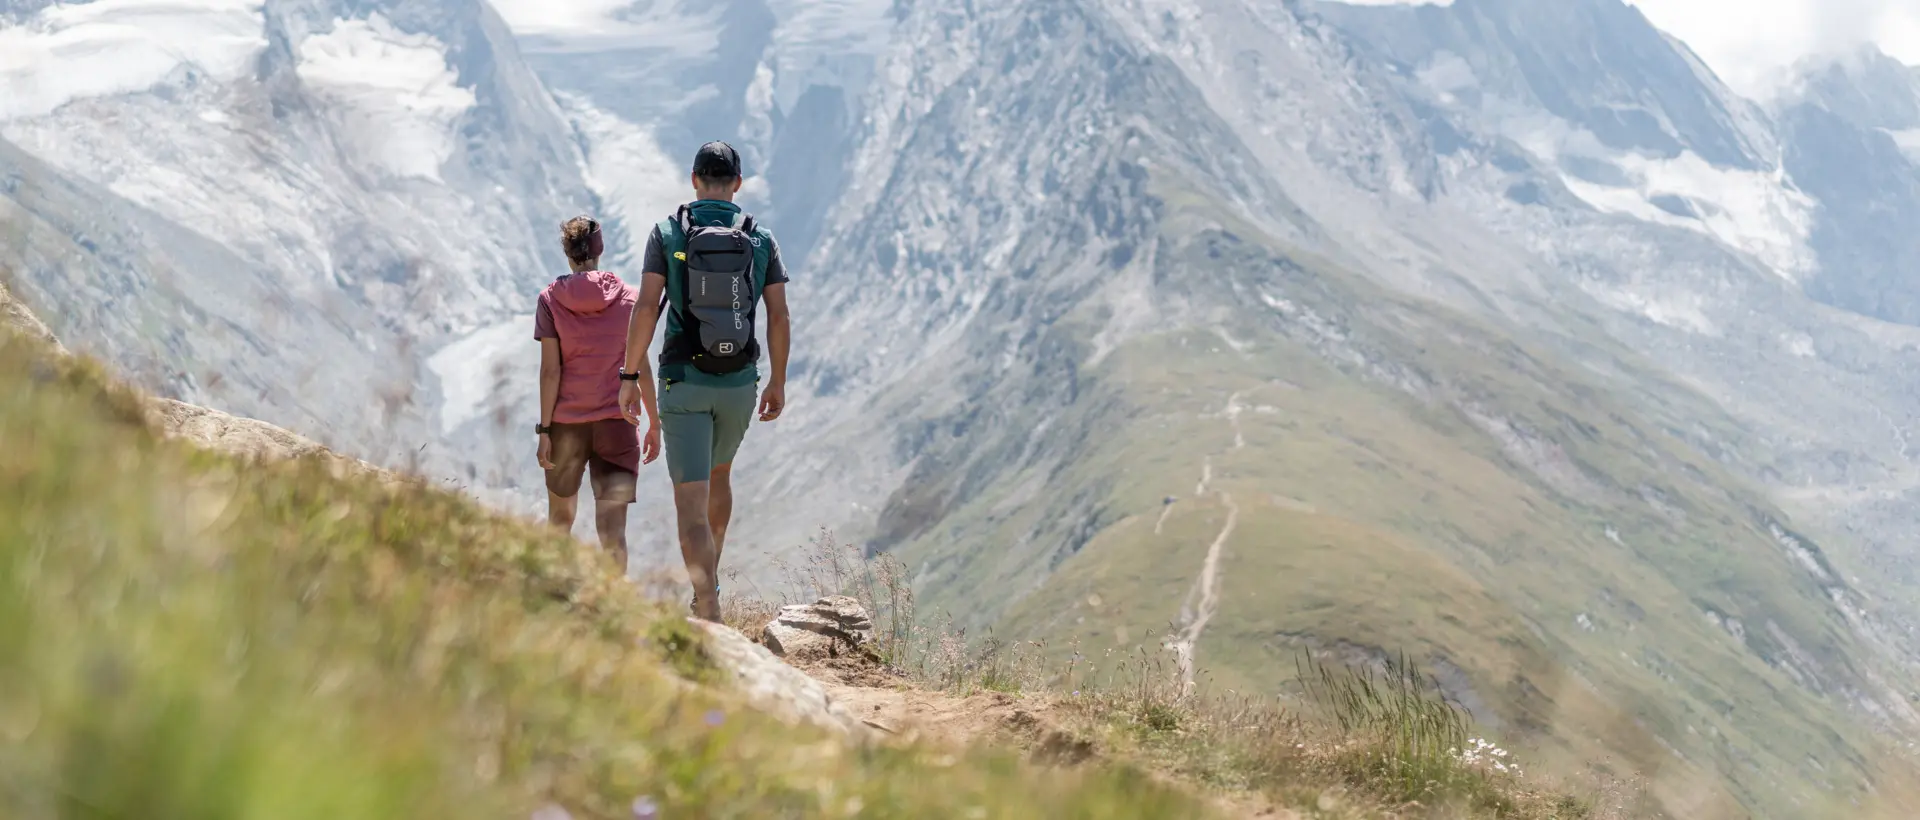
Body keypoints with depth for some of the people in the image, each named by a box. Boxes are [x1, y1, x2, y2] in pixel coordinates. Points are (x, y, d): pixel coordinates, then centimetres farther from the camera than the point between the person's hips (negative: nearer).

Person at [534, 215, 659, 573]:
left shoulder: (551, 299, -3)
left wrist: (544, 429, -3)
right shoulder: (630, 298, -1)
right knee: (612, 526, -6)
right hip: (617, 421, -1)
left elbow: (550, 370, -7)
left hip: (566, 422, 1)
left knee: (560, 517, 20)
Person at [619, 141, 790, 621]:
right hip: (739, 383, 3)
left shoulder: (667, 232, -3)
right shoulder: (761, 238, 3)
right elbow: (778, 316, -1)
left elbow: (647, 307, -11)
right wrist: (778, 382, 8)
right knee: (719, 474, 28)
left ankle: (709, 614, -17)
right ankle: (709, 581, 38)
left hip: (683, 382, -3)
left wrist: (630, 375, -5)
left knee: (691, 498, -5)